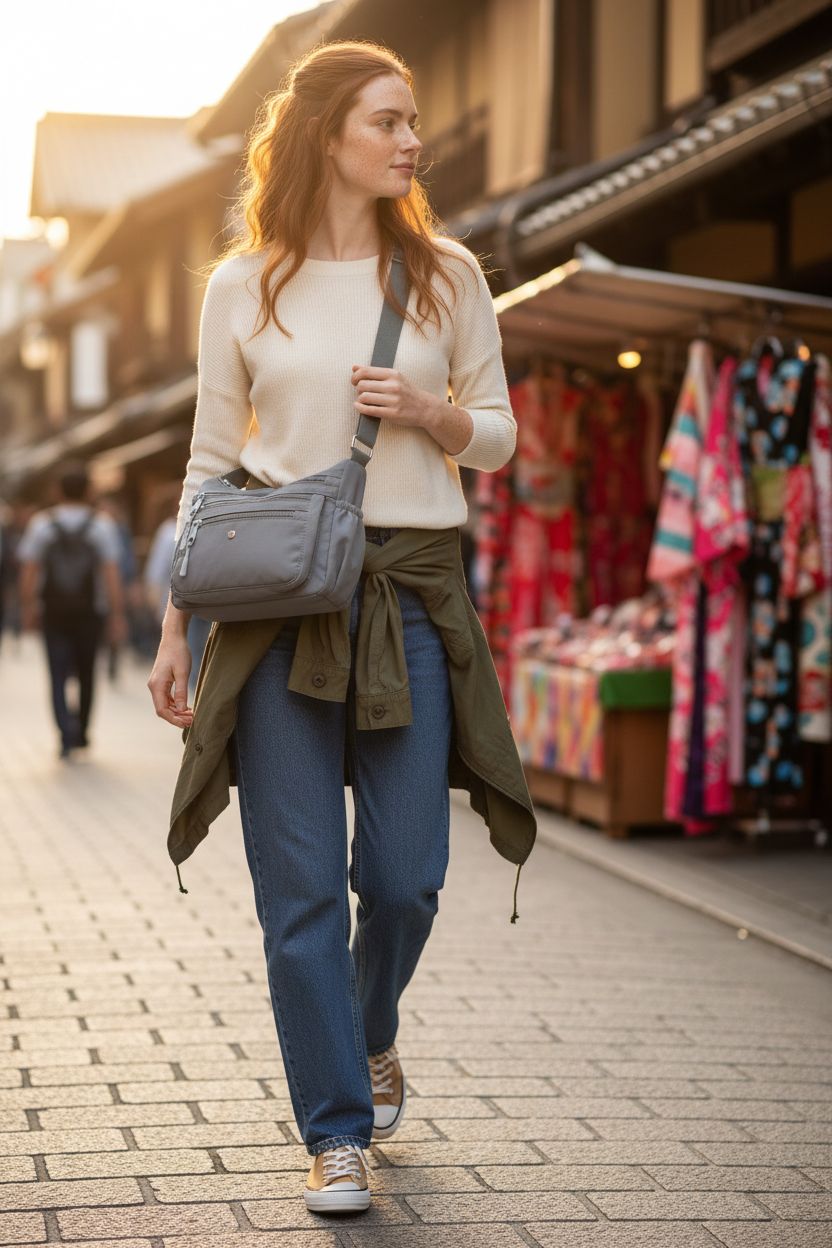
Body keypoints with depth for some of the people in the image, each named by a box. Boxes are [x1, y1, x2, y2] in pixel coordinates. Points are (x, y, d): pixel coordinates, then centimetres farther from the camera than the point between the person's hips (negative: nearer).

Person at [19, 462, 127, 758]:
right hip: (90, 612, 0)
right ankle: (81, 731, 26)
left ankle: (67, 727, -22)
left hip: (53, 612, 0)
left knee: (58, 675, 0)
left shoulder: (40, 523, -2)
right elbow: (112, 575, -10)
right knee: (86, 672, 16)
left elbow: (29, 572, -4)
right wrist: (117, 615, -7)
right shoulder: (102, 525, -5)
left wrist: (28, 607, 6)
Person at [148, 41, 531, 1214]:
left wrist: (432, 413, -9)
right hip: (277, 599, -1)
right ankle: (336, 1131, 12)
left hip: (412, 590, 1)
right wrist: (174, 627, 6)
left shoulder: (446, 274, 7)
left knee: (404, 876, 1)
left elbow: (497, 438, 13)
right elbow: (211, 464, 8)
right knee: (301, 886, -1)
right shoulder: (243, 287, 5)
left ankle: (372, 1035, 34)